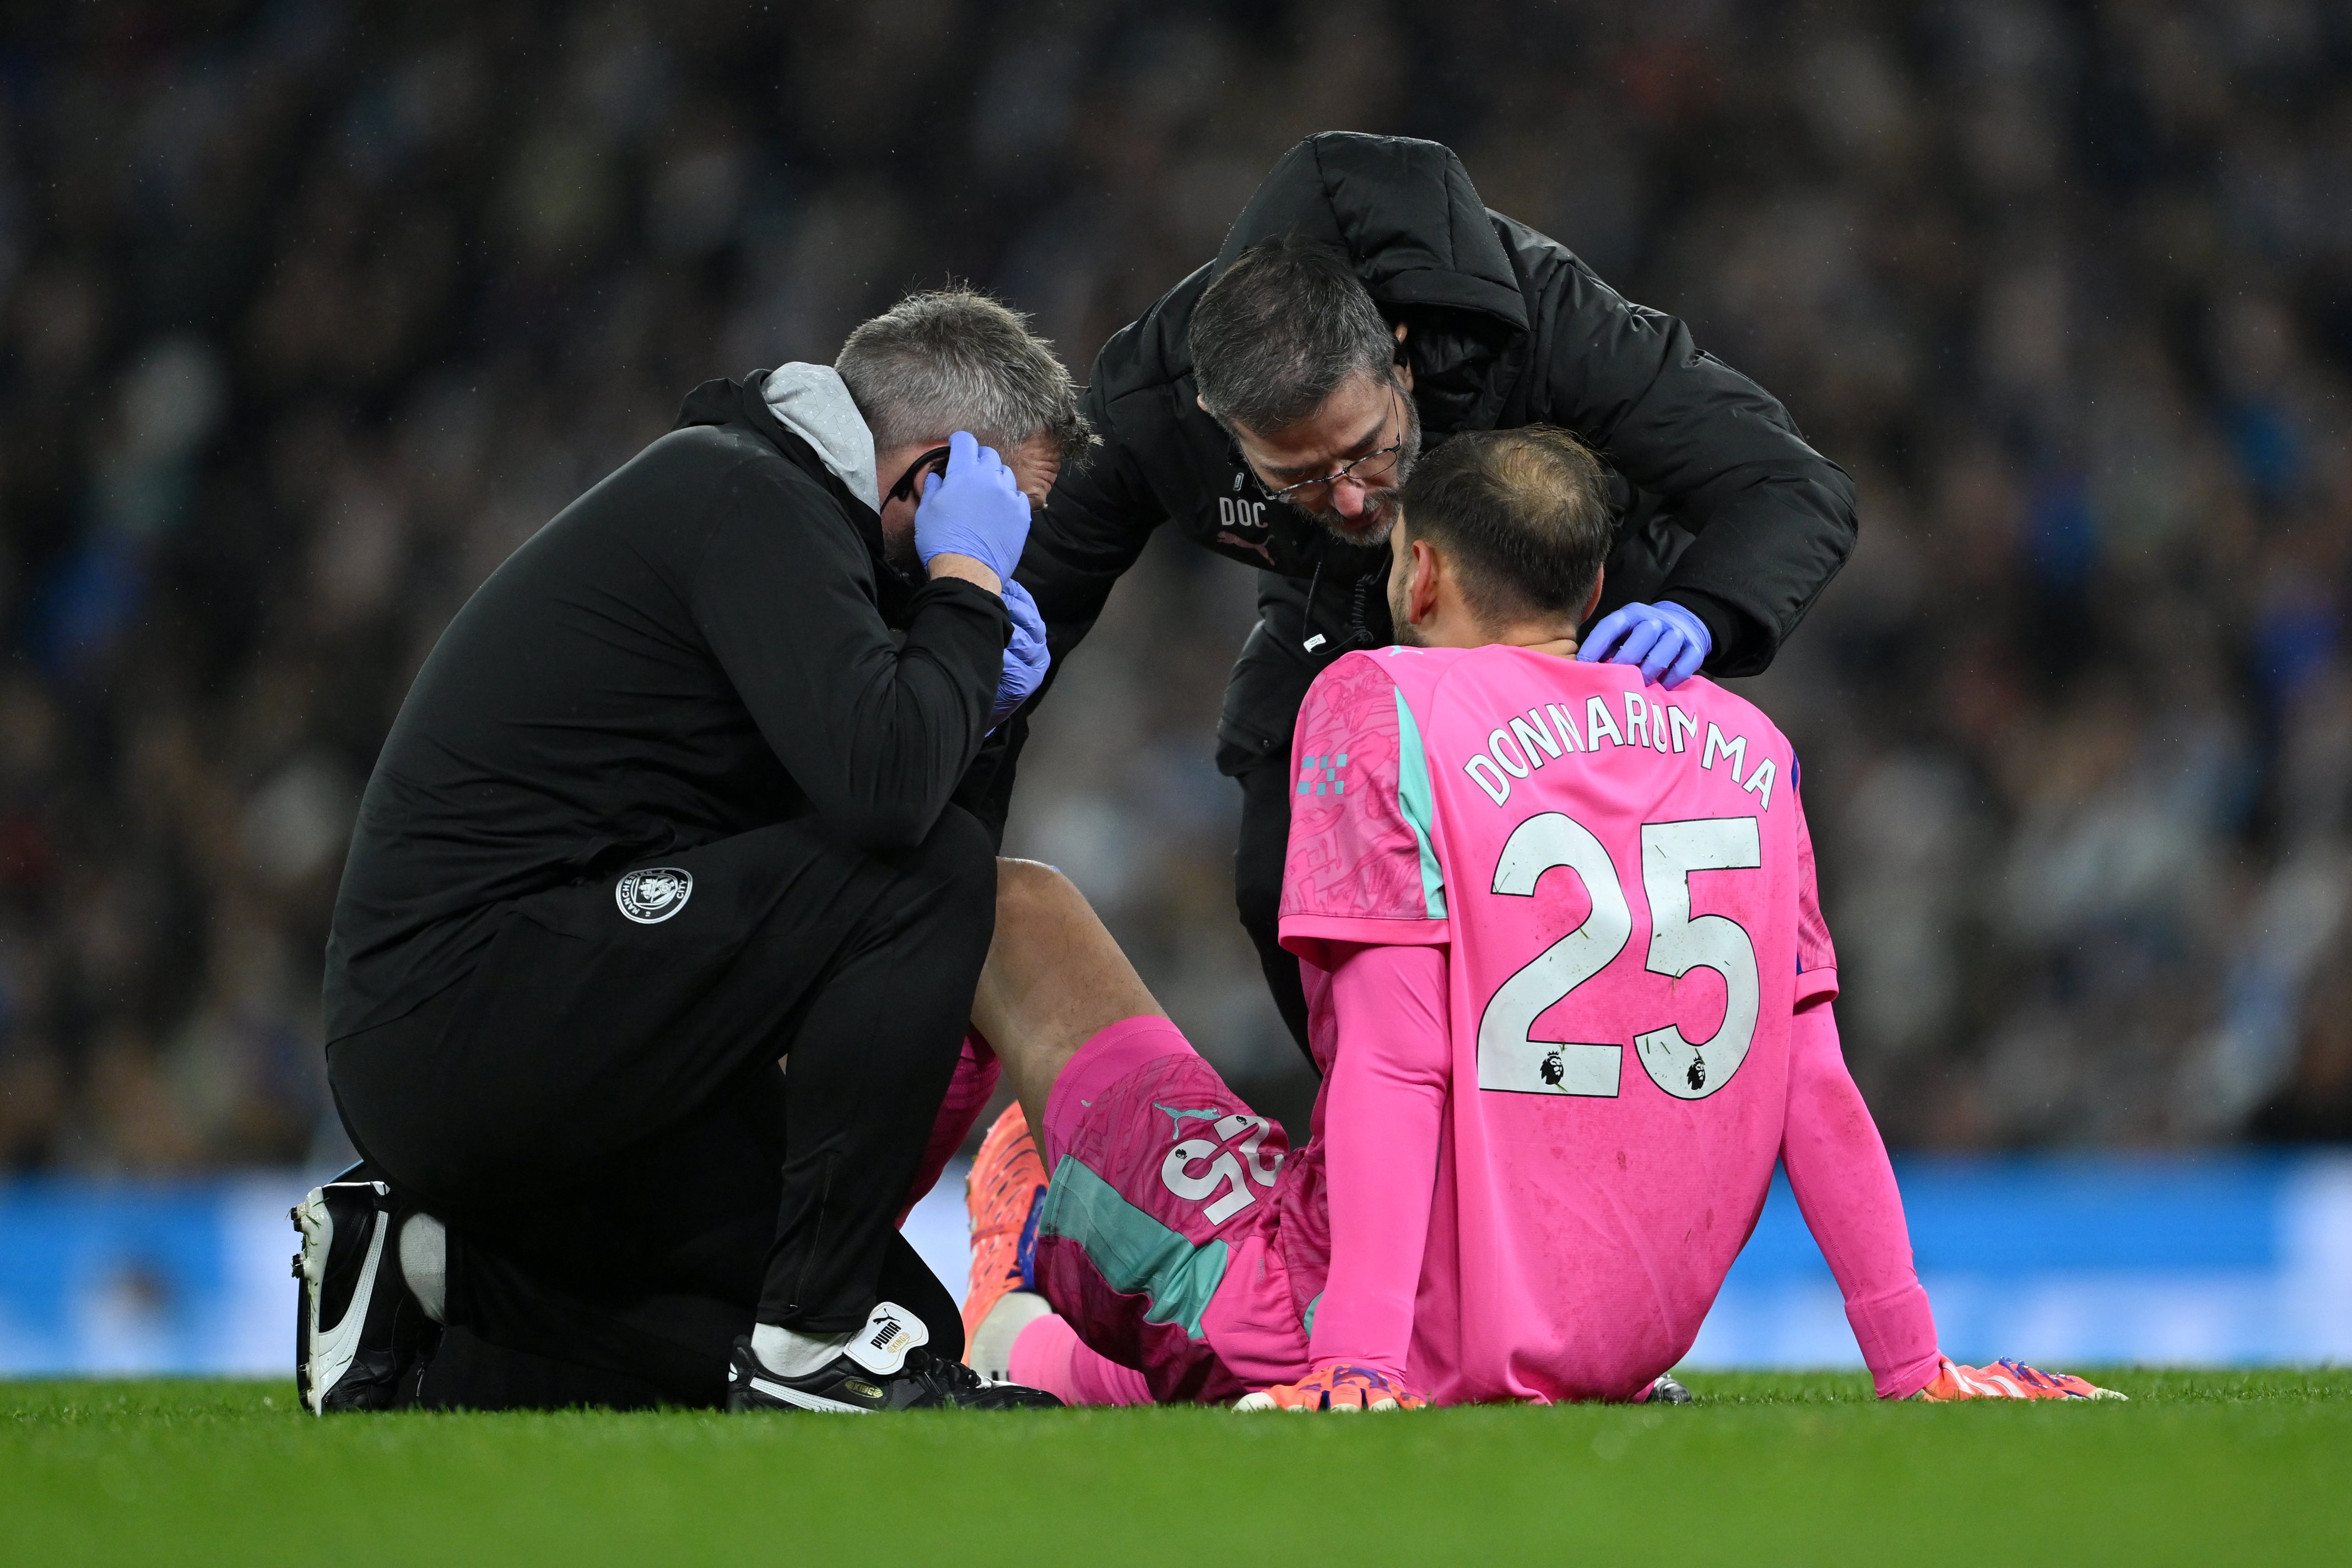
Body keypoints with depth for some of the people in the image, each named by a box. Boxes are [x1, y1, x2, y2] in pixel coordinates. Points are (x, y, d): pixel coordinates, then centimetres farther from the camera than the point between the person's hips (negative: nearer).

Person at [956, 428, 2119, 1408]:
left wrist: (1361, 1359, -22)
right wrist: (1912, 1367, 7)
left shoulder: (1378, 705, -8)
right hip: (1618, 1350, 6)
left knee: (1022, 910, 12)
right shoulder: (1749, 748, 5)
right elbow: (1814, 1086, 3)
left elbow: (1393, 1063, -18)